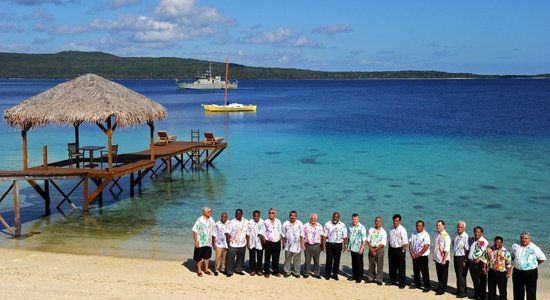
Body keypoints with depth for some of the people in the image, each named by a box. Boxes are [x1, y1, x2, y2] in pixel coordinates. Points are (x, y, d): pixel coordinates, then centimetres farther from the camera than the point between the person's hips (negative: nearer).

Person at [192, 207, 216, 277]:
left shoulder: (211, 219, 3)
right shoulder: (199, 220, -15)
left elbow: (213, 230, 12)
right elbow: (195, 231, -14)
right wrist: (196, 241, -17)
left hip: (208, 242, 5)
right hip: (200, 242, -5)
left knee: (207, 256, 15)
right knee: (199, 258, 5)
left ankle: (206, 269, 28)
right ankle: (199, 271, 16)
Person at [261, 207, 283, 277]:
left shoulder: (278, 222, 7)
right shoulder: (266, 222, -4)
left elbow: (280, 232, 14)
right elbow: (263, 233, -2)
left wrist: (280, 240, 7)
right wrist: (264, 242, -5)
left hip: (277, 242, 3)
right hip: (268, 242, -3)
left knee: (276, 258, 9)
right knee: (267, 258, 3)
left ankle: (275, 271, 19)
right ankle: (266, 272, 13)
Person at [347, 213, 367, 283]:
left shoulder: (361, 228, -12)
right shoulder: (351, 227, 8)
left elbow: (364, 239, -13)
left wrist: (362, 248, -18)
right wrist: (348, 246, 15)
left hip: (358, 249, -6)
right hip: (352, 248, 6)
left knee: (359, 264, 2)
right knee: (353, 263, 14)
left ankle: (359, 277, 10)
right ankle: (354, 276, 24)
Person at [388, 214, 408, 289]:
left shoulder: (402, 230, -11)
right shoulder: (392, 229, 9)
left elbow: (405, 242, -14)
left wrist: (402, 250, -17)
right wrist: (389, 250, 11)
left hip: (399, 249, -6)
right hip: (391, 249, 6)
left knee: (401, 267, 1)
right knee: (392, 266, 14)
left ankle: (402, 283, 9)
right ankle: (392, 281, 27)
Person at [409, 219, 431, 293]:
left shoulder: (426, 235, -11)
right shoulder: (413, 234, 7)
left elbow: (426, 246, -17)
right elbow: (410, 244, 8)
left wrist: (418, 254, -15)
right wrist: (411, 253, -6)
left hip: (423, 256, -6)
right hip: (415, 256, 6)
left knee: (424, 272, -3)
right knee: (416, 270, 14)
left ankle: (427, 287, 4)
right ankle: (417, 284, 28)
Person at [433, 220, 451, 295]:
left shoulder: (446, 236, -17)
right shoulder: (436, 234, 6)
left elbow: (446, 250, -19)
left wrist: (444, 260, -21)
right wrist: (434, 256, 14)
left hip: (443, 259, -7)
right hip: (437, 258, 7)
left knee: (443, 275, 6)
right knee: (439, 274, 18)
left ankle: (442, 289, 15)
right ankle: (439, 287, 31)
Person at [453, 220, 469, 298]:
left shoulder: (466, 237, -19)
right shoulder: (456, 234, 4)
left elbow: (466, 249, -17)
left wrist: (465, 260, -17)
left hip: (462, 257, -7)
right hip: (456, 257, 7)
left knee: (461, 275, -3)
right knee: (457, 274, 16)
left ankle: (463, 292, 4)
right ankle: (459, 290, 27)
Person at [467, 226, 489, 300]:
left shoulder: (484, 242, -9)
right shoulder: (471, 239, 11)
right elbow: (468, 250, 20)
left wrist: (479, 258, -24)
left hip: (479, 263, -6)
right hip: (471, 262, 6)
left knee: (482, 279, 2)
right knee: (474, 279, 16)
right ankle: (476, 293, 29)